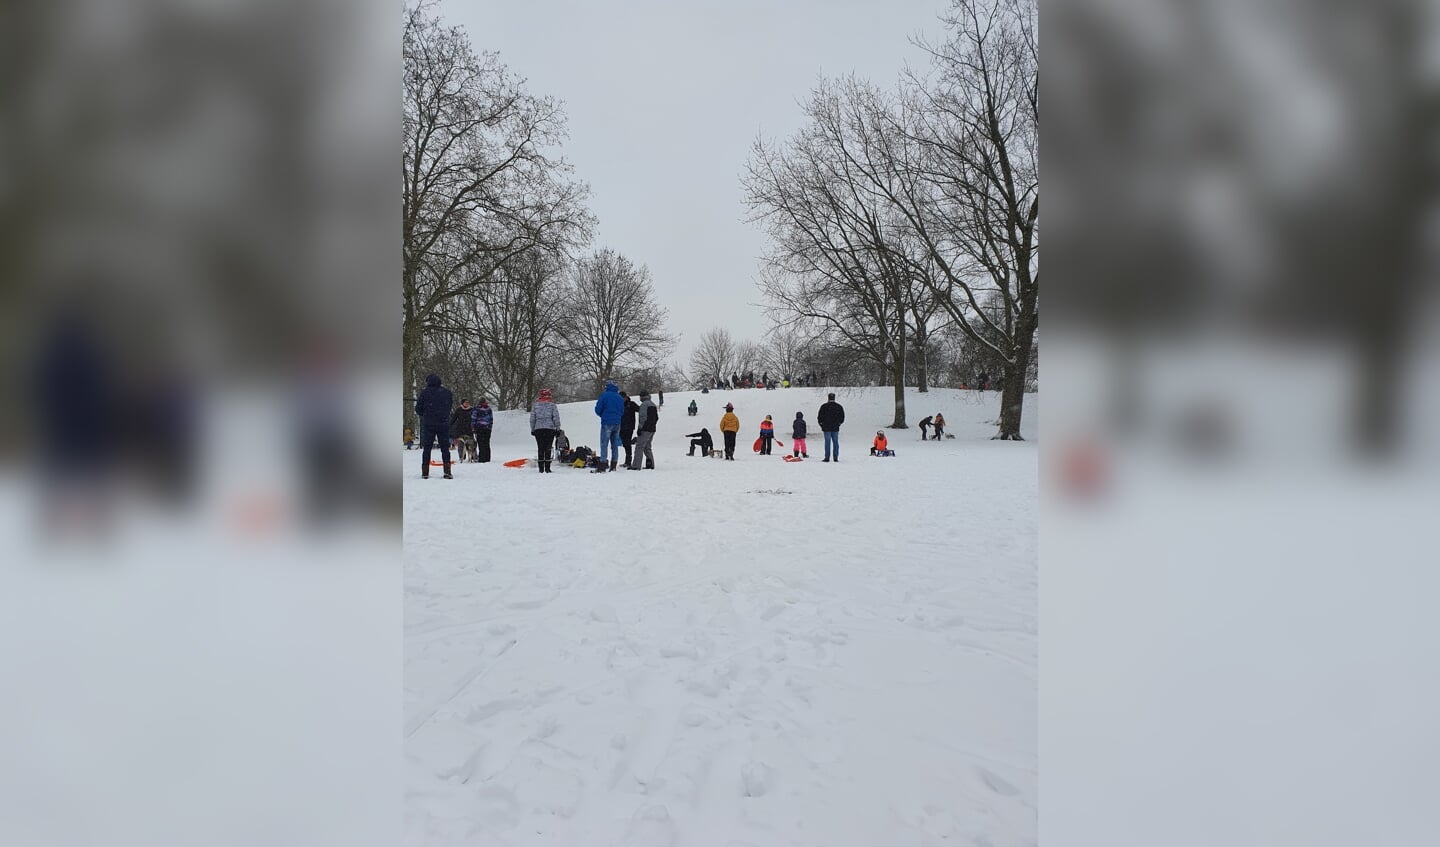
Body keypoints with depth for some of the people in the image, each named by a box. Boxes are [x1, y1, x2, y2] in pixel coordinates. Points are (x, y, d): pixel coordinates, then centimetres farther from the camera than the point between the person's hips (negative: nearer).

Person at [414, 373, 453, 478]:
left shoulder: (424, 392, -4)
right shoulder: (447, 392, 3)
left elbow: (418, 410, -1)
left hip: (428, 424, -1)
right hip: (444, 424, 1)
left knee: (426, 448, 8)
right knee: (445, 448, 6)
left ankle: (425, 472, 6)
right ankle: (447, 472, -2)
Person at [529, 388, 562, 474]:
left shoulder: (535, 404, 5)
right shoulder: (552, 404, 0)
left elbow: (532, 418, 6)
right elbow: (556, 417, -3)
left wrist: (532, 429, 13)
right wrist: (558, 428, 4)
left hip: (538, 429, 2)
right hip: (550, 428, -2)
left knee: (540, 448, 5)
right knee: (548, 448, 0)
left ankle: (541, 468, 4)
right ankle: (547, 468, -3)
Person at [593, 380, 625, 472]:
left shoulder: (604, 395, -5)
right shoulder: (620, 398, 12)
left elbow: (598, 410, -3)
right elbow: (622, 412, 17)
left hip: (607, 423, -5)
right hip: (617, 423, 5)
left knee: (604, 444, -4)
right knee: (615, 445, 11)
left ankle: (603, 464, -10)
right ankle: (614, 464, 11)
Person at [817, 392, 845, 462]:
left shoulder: (824, 406, -6)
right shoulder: (839, 406, 6)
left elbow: (820, 417, -3)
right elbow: (842, 417, 11)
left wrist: (821, 424, 12)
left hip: (826, 427, -3)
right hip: (836, 428, 3)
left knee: (827, 442, -2)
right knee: (835, 442, 5)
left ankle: (827, 457, -4)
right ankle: (836, 458, 5)